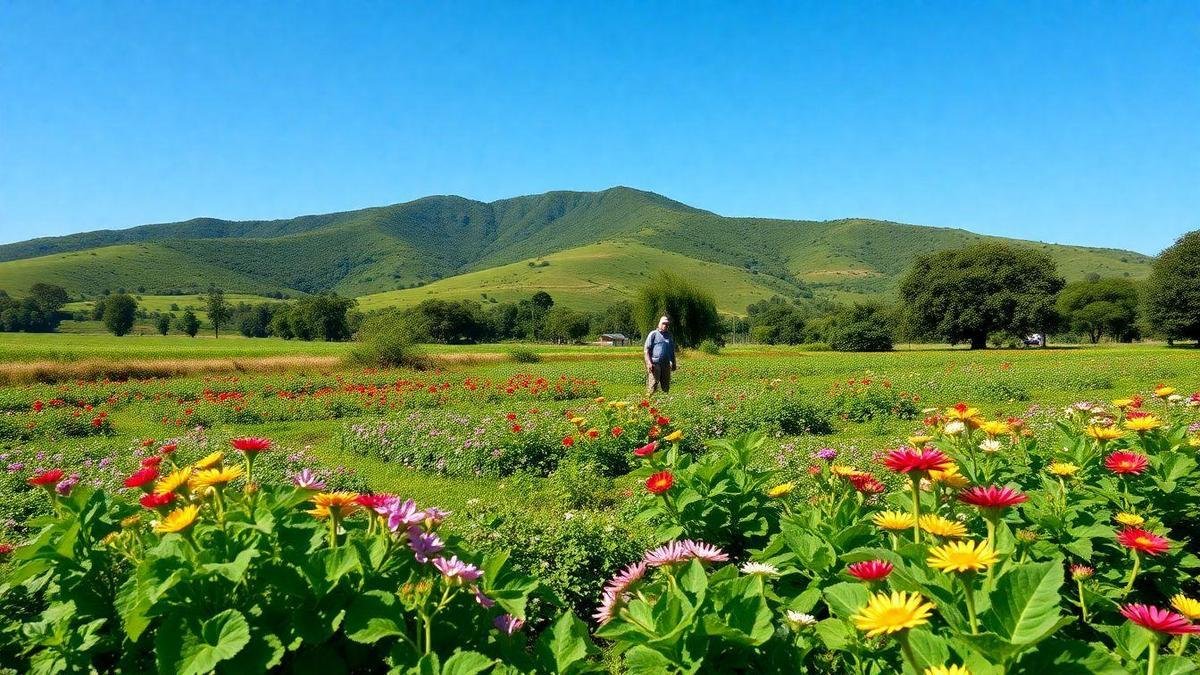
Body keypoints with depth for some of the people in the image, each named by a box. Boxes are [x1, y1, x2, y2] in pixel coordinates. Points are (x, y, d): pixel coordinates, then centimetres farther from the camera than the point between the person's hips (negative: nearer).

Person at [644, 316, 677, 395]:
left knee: (666, 387, 8)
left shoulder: (669, 336, 19)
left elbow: (672, 351, 27)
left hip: (666, 364, 6)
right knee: (652, 386, -11)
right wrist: (649, 363, -13)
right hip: (655, 364, -6)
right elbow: (646, 350, -3)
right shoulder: (653, 334, 2)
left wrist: (673, 363, 19)